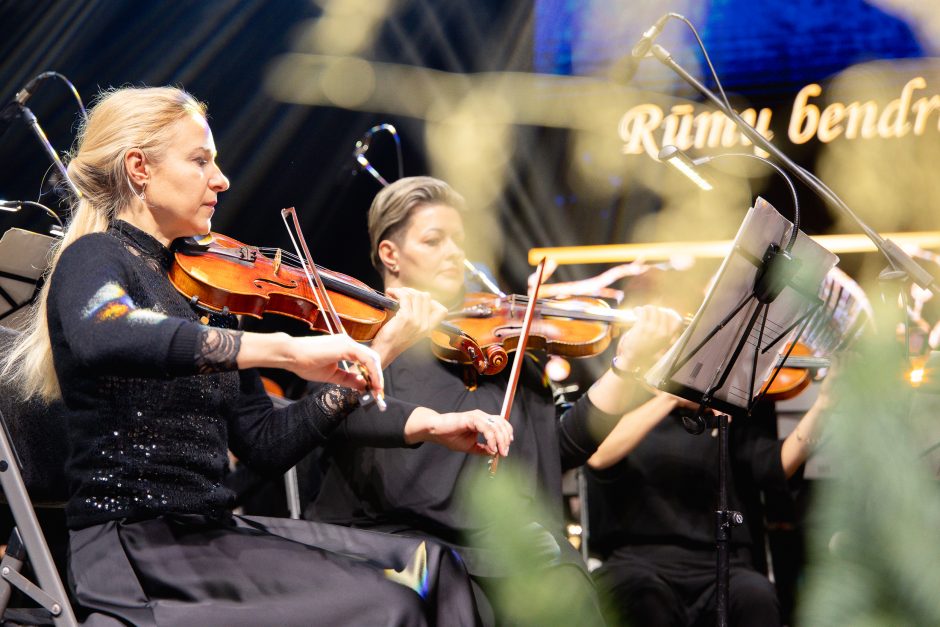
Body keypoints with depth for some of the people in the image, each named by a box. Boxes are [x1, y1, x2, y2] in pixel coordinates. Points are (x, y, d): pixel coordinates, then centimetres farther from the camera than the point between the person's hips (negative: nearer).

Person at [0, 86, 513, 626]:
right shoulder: (94, 260, -7)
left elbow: (267, 443, 13)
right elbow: (102, 339, -34)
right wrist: (284, 350, -38)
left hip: (209, 531, 8)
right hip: (132, 547, -8)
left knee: (431, 564, -2)